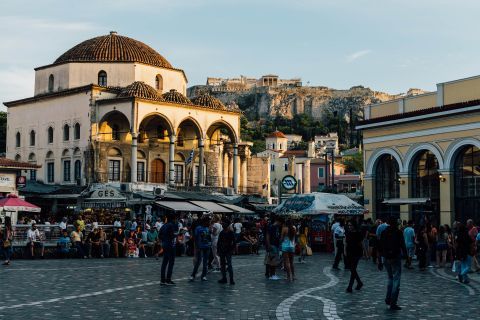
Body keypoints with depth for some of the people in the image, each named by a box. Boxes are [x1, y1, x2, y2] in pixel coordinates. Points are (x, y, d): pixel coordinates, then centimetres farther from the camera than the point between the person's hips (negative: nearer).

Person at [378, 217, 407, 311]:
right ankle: (393, 303, -4)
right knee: (396, 279, 0)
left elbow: (380, 247, 7)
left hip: (386, 258, 5)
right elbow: (402, 246, -11)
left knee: (390, 278, 23)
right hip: (396, 258, -5)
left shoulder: (383, 233, 6)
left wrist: (380, 261, 11)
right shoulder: (398, 232, -7)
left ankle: (388, 299, 18)